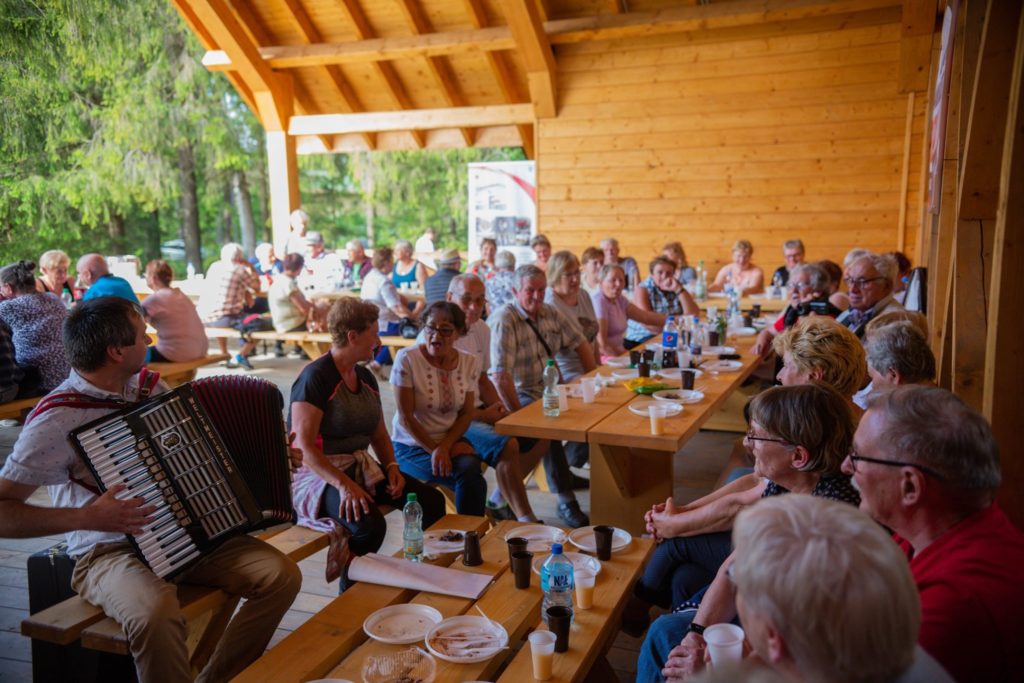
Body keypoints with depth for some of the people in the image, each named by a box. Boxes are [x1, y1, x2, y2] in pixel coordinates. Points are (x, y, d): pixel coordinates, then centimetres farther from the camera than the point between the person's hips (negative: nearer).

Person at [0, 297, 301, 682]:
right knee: (156, 616, -38)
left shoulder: (149, 386, 5)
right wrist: (85, 517, -28)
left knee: (282, 574, -12)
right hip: (110, 553, -6)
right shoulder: (58, 420, -16)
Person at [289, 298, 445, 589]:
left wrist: (391, 466, -1)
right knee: (370, 524, -35)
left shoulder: (366, 378, 11)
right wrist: (344, 484, -32)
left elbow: (379, 434, 19)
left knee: (432, 502, -12)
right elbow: (303, 447, -21)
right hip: (317, 475, -8)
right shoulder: (315, 378, -15)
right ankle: (349, 594, -7)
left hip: (361, 466, 8)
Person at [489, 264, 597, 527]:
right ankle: (566, 502, -25)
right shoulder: (504, 321, -18)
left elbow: (579, 342, 16)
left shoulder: (550, 313, 6)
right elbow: (500, 375, -25)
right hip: (520, 394, -7)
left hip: (549, 388, 7)